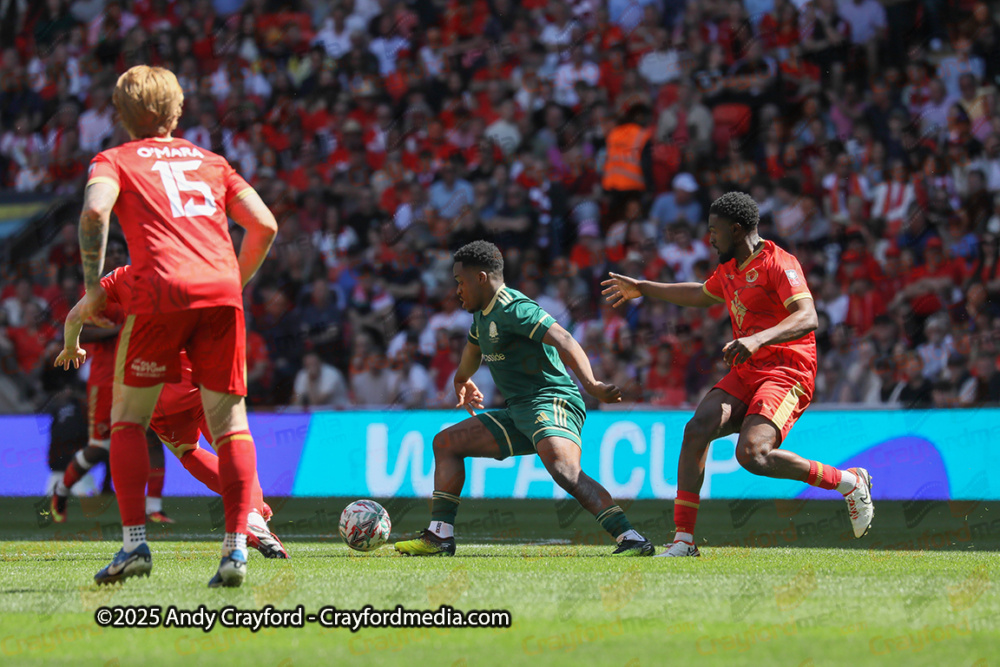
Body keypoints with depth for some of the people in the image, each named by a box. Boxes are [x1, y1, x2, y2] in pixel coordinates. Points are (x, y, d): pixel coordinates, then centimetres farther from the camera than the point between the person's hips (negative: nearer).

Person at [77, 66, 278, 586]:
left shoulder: (113, 161, 16)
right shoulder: (211, 162, 26)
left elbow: (95, 211, -6)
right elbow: (264, 225, 17)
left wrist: (92, 288, 0)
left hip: (161, 290, -3)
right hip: (221, 289, 3)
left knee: (128, 418, 10)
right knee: (229, 422, 7)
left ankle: (134, 542, -2)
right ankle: (236, 547, -5)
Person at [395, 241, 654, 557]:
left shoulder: (513, 308, -14)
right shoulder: (484, 314, 18)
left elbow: (562, 340, -28)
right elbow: (473, 347, 42)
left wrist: (590, 384, -42)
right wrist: (462, 380, 62)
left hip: (551, 401, -11)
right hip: (518, 412, 11)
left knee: (565, 472, -35)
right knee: (445, 442, 15)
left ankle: (631, 539, -41)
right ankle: (440, 537, 12)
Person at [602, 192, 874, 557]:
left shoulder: (777, 264, -12)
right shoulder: (729, 269, 17)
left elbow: (808, 318, -26)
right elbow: (701, 295, 40)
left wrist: (758, 339, -40)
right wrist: (642, 289, 45)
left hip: (786, 373, -8)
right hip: (745, 373, 8)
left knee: (752, 454, -26)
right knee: (697, 429, -12)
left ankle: (849, 481, -8)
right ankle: (684, 539, -9)